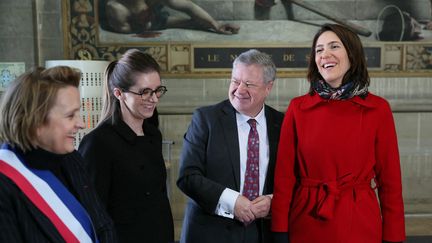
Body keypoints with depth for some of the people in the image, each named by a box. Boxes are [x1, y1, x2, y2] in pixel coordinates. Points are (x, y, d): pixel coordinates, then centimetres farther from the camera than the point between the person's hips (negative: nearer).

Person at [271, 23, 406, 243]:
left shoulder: (378, 109, -4)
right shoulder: (298, 108, -3)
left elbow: (390, 180, 0)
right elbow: (284, 175, -2)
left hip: (360, 224, 0)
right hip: (306, 222, 1)